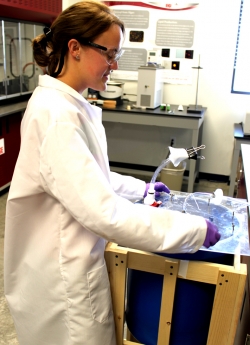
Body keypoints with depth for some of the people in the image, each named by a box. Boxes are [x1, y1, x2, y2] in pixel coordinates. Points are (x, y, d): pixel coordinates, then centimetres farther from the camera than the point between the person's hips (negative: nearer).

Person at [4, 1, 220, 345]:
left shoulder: (72, 106, 4)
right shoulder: (54, 114, -27)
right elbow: (104, 212, -33)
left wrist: (142, 189, 14)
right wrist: (195, 229, -25)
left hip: (74, 259, 9)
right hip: (61, 276, -9)